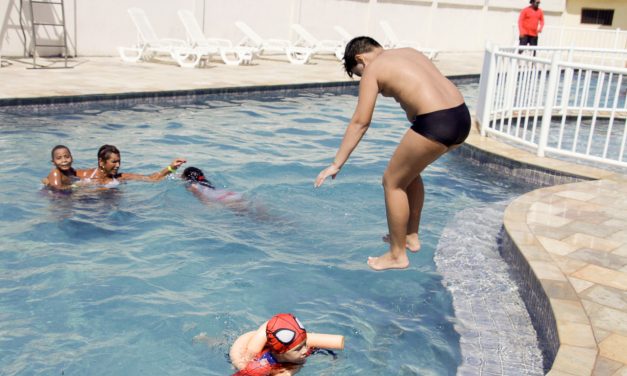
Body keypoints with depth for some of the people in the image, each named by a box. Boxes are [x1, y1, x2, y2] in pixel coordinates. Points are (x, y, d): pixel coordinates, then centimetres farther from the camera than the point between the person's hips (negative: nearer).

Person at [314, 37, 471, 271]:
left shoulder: (372, 68, 3)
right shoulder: (408, 52, 24)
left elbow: (360, 122, -3)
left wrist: (337, 163, 0)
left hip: (435, 124, -8)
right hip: (461, 117, 9)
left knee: (393, 182, 9)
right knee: (409, 170, 27)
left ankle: (397, 255, 17)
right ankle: (411, 236, 38)